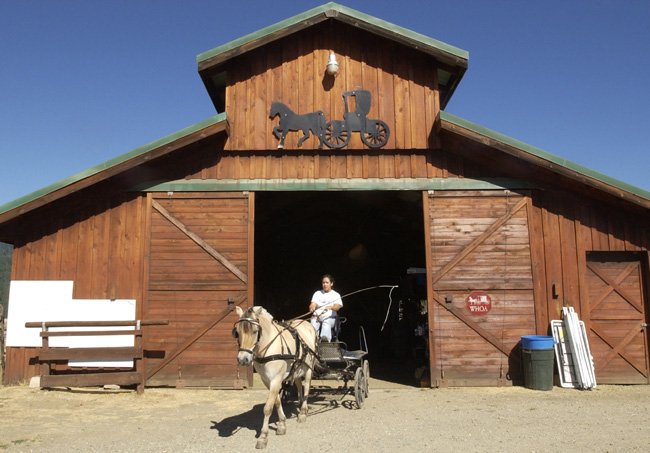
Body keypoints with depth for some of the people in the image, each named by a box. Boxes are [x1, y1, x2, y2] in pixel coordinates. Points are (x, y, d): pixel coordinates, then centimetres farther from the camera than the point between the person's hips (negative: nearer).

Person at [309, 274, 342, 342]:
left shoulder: (336, 295, 11)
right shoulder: (317, 293, 20)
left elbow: (337, 306, -7)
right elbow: (313, 304, 6)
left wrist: (330, 307, -32)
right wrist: (312, 308, -22)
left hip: (330, 317, -2)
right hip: (317, 316, 2)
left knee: (326, 323, -38)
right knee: (314, 323, -34)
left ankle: (325, 338, -64)